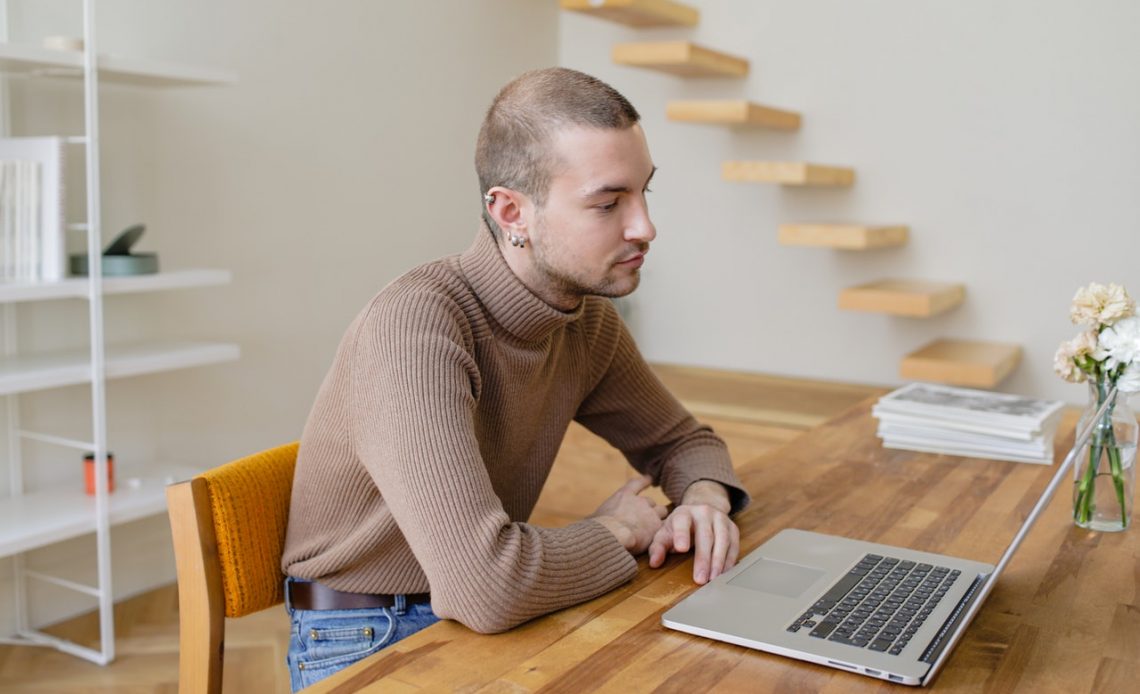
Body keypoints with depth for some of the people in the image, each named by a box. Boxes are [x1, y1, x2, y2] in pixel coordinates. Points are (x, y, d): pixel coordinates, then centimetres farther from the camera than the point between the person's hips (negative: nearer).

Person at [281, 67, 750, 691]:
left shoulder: (589, 320, -4)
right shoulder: (417, 327, -28)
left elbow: (682, 440, 12)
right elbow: (488, 588, -37)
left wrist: (705, 498, -11)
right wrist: (616, 530, -18)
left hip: (493, 627, 6)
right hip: (366, 641, -6)